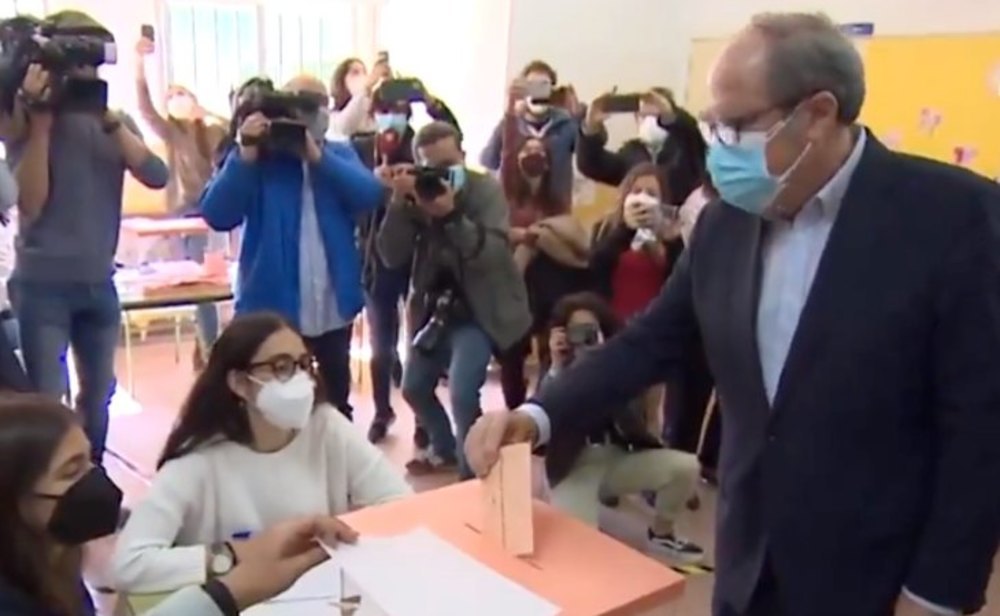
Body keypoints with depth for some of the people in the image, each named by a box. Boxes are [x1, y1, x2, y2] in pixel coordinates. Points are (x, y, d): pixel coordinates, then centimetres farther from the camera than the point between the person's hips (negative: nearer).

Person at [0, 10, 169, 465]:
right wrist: (40, 121, -16)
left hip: (99, 283, 4)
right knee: (47, 401, -3)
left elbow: (156, 176, -8)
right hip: (43, 284, -4)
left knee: (99, 395, 15)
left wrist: (110, 120, -14)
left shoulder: (115, 121, 7)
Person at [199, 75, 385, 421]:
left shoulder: (340, 154, 7)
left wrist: (317, 155, -21)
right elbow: (217, 215, -14)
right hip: (273, 304, -3)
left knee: (336, 399, 19)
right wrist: (247, 154, -22)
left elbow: (369, 195, -12)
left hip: (333, 305, 3)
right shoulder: (256, 155, -1)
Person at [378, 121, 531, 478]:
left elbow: (493, 253, -24)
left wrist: (452, 215, -35)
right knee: (414, 387, 15)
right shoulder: (416, 196, -2)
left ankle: (471, 470, 2)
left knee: (461, 393, -20)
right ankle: (445, 450, 41)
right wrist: (400, 202, -22)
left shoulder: (486, 190, -11)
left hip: (478, 309, -5)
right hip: (435, 307, 5)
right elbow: (392, 257, -10)